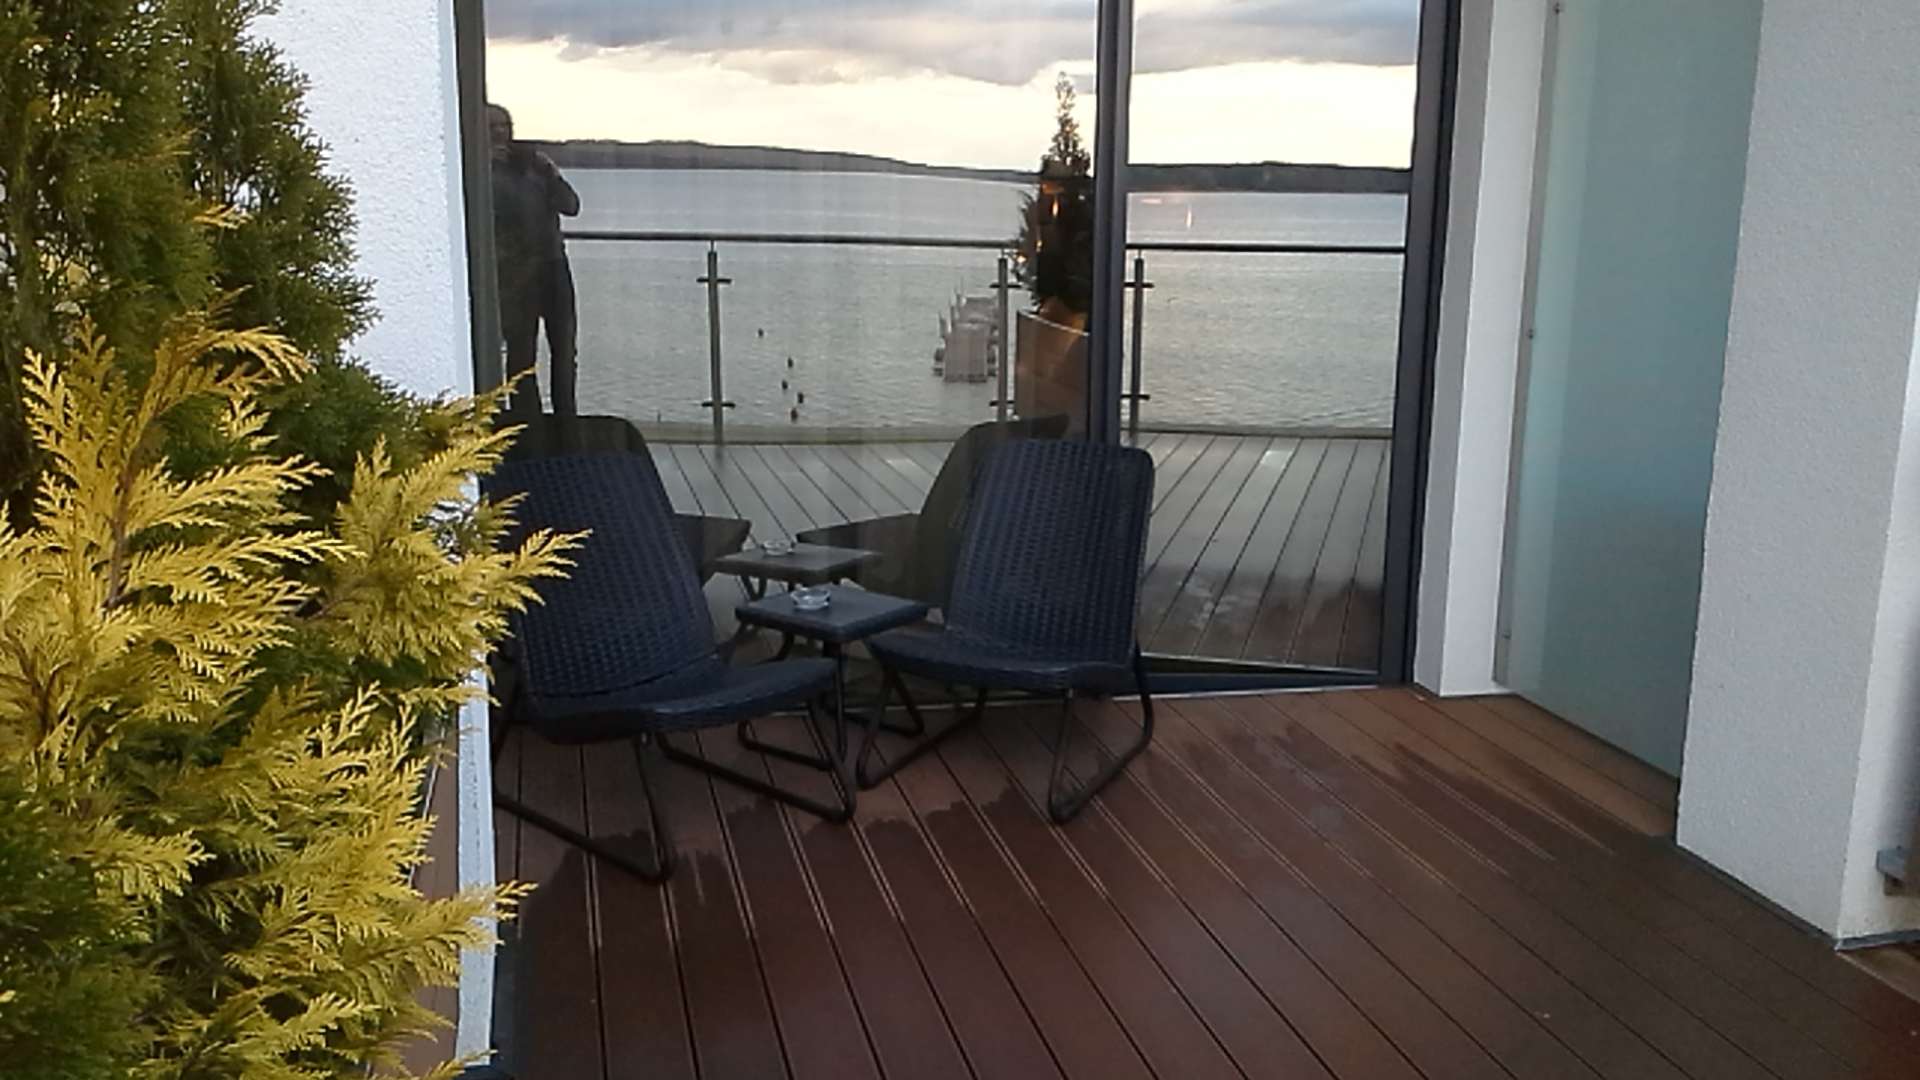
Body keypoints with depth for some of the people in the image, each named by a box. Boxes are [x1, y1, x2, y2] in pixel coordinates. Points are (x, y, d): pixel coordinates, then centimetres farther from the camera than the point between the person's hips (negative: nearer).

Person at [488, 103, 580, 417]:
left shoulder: (533, 164, 18)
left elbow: (571, 205, 10)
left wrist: (551, 173, -4)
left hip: (553, 264, 5)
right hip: (515, 270, -5)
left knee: (564, 350, 4)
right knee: (521, 352, -5)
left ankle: (567, 421, 12)